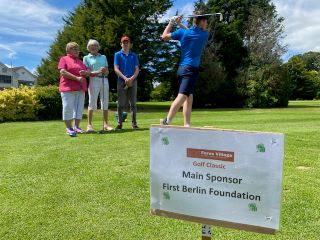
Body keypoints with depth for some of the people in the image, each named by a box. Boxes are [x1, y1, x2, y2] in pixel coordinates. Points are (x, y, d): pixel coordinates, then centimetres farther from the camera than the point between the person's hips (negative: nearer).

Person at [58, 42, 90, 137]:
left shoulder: (80, 61, 23)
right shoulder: (64, 59, 4)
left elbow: (88, 71, 19)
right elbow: (63, 72, -11)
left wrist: (85, 72, -6)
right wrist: (77, 78, -17)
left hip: (80, 89, 6)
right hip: (68, 88, -6)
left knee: (79, 108, 5)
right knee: (68, 108, -6)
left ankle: (76, 127, 13)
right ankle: (69, 128, 0)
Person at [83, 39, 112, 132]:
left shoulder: (103, 57, 19)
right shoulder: (86, 58, 10)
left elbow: (107, 71, 14)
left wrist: (105, 71, -10)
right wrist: (97, 72, -17)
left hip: (104, 80, 3)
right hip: (94, 80, -3)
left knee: (105, 102, 2)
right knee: (92, 103, -7)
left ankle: (106, 124, 7)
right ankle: (89, 125, -5)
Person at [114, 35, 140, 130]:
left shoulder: (133, 55, 13)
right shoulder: (117, 55, 8)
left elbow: (137, 69, 7)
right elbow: (116, 69, -1)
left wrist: (131, 78, -11)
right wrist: (125, 78, -14)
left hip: (132, 81, 1)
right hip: (121, 81, -1)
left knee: (133, 103, 1)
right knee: (121, 104, 0)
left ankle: (134, 123, 5)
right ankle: (119, 123, 6)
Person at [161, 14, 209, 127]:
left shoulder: (183, 32, 7)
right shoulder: (205, 35, 4)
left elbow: (164, 36, 16)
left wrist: (172, 22, 24)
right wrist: (180, 25, 20)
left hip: (181, 68, 5)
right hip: (191, 69, -5)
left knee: (189, 97, 12)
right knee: (182, 96, -15)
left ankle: (186, 124, 8)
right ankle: (167, 121, -27)